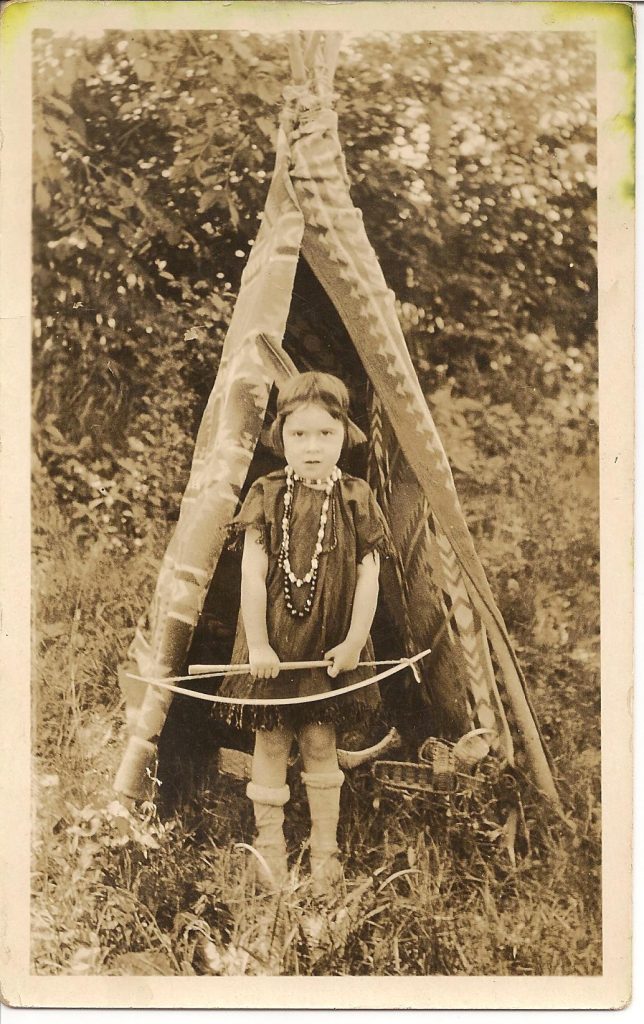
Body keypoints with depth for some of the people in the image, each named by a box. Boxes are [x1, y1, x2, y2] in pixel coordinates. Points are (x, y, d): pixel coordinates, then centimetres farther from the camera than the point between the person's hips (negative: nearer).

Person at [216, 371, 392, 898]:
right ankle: (269, 845, 25)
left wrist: (354, 642, -7)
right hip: (273, 646, 0)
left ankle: (325, 850, 24)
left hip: (330, 647, 0)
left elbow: (368, 576, -4)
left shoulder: (356, 499, -4)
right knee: (271, 742, 9)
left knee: (320, 744, 10)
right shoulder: (267, 496, -6)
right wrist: (257, 643, -11)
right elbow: (253, 573, -8)